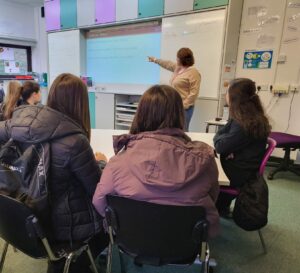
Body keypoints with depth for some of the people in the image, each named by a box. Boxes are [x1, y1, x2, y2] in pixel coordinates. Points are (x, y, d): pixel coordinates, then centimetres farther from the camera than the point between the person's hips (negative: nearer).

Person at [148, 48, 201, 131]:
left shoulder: (193, 72, -12)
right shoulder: (177, 68, 13)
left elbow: (194, 93, -18)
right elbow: (168, 64, 33)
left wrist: (183, 106, -21)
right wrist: (155, 60, 44)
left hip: (183, 107, -8)